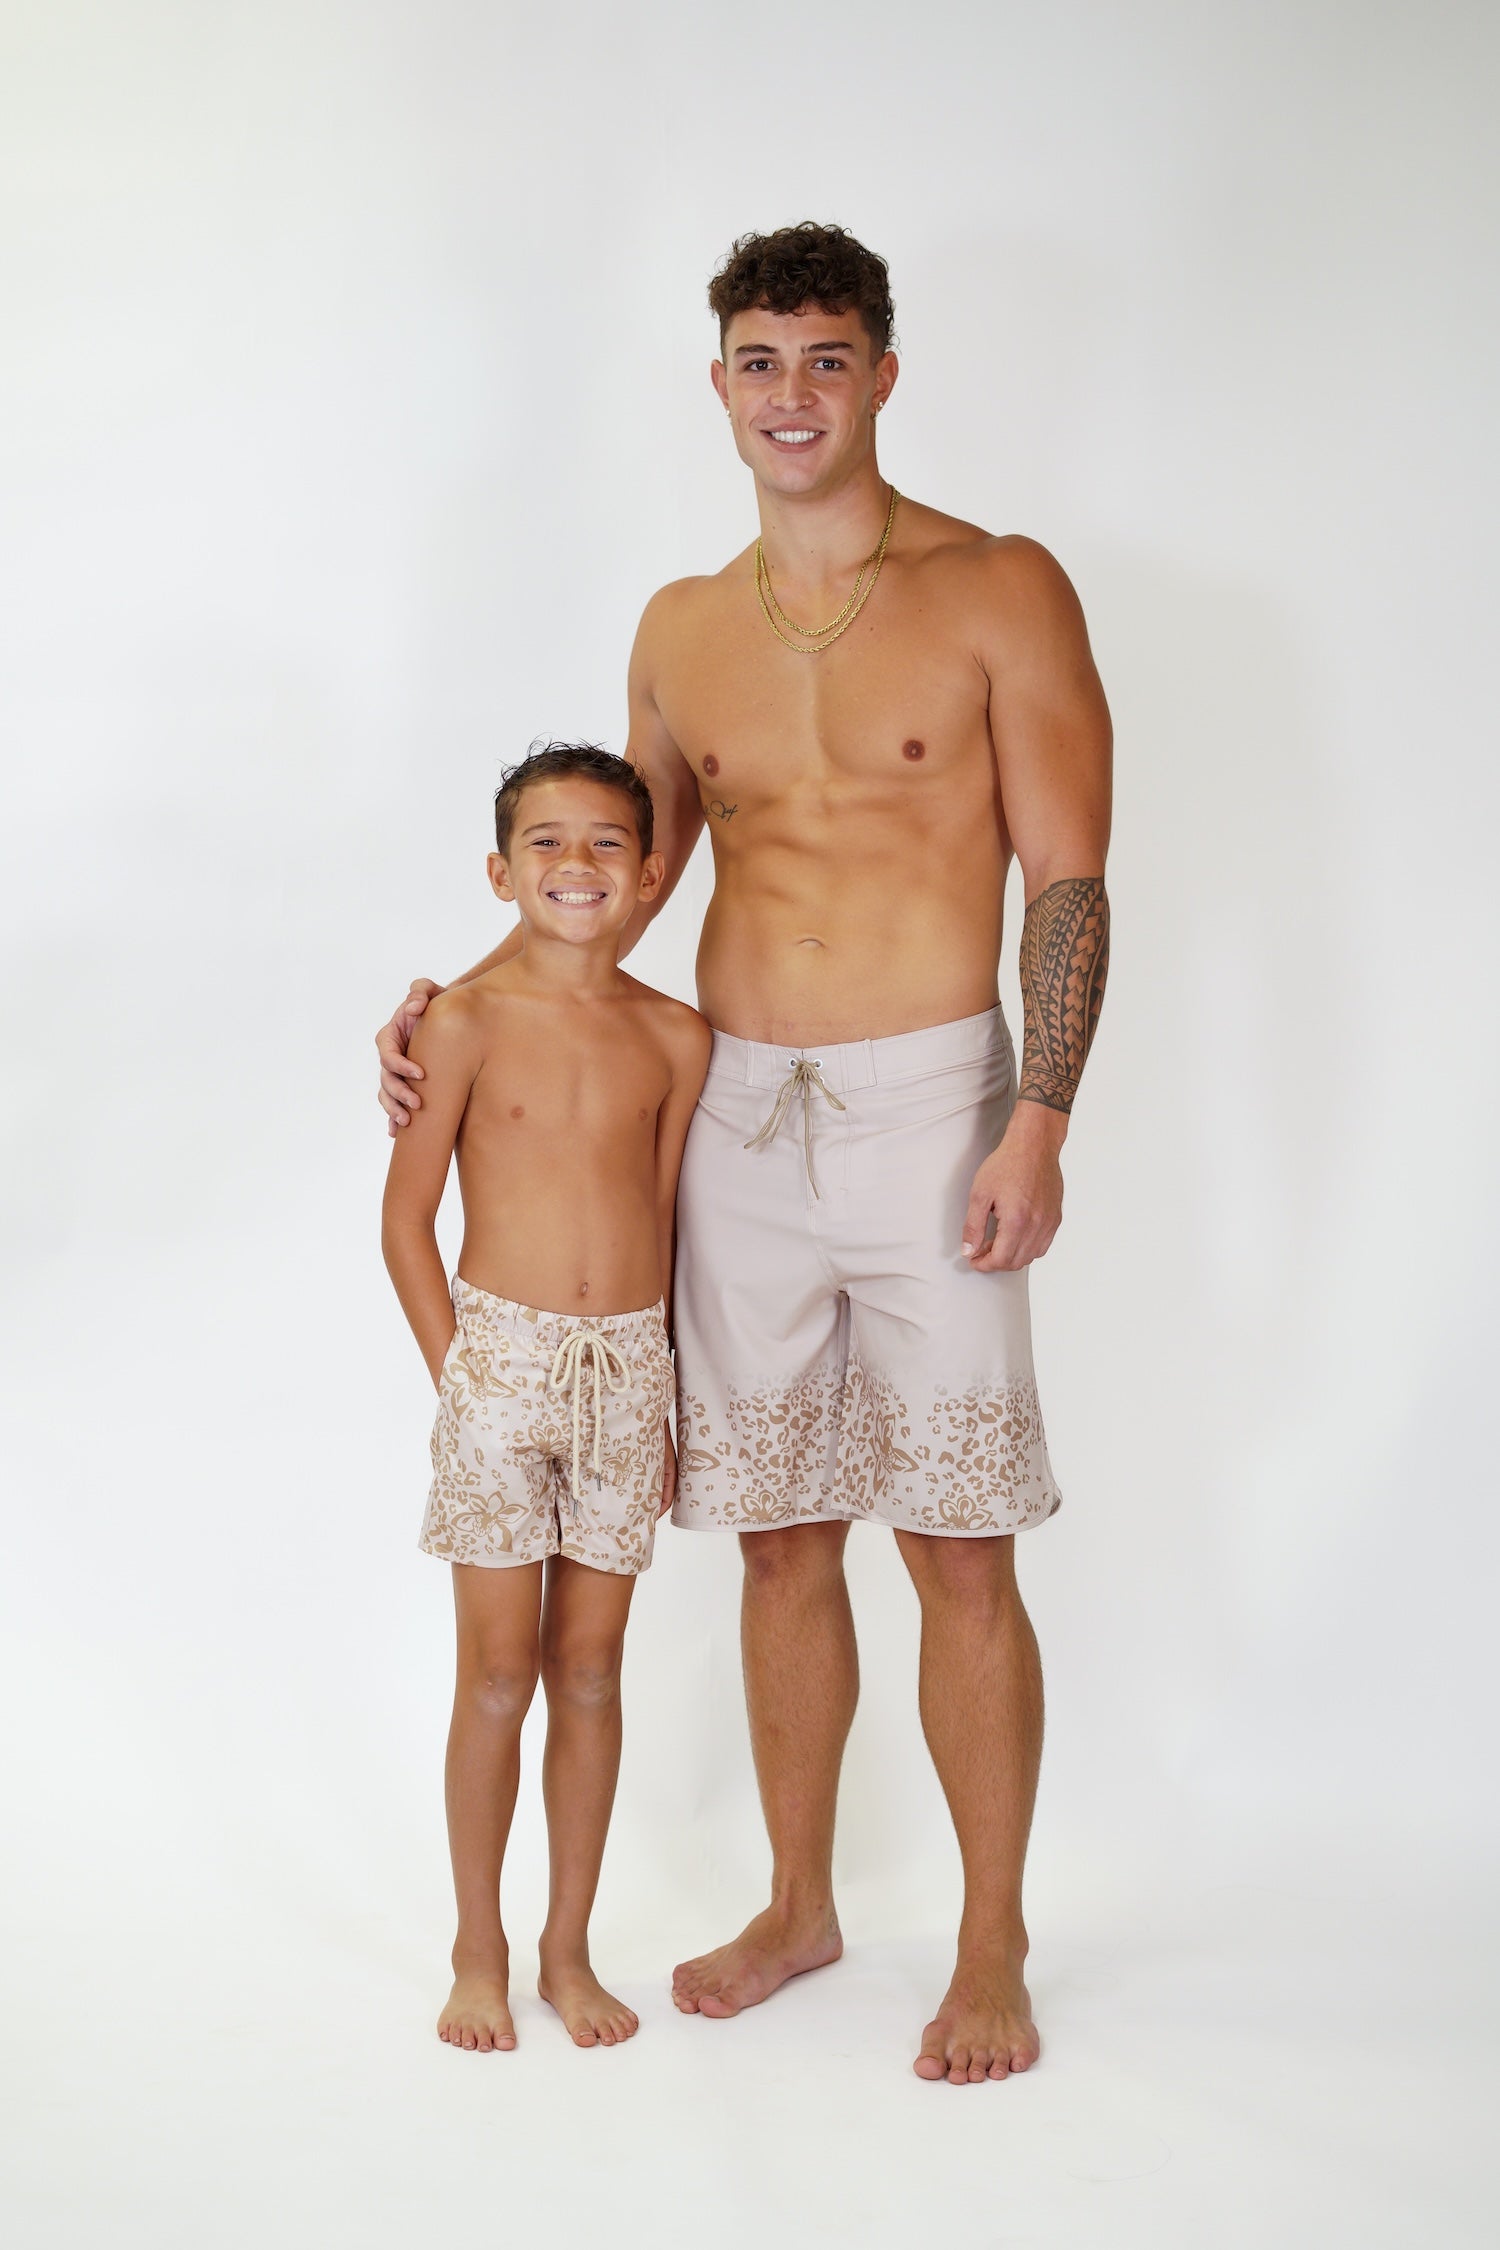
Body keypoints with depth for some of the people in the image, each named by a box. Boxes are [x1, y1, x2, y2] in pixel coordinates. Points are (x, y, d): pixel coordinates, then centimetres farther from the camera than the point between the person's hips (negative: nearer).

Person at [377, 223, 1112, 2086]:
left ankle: (993, 1949, 13)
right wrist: (457, 1004, 9)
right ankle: (799, 1909, 27)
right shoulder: (680, 630, 11)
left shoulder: (998, 594, -3)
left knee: (960, 1556, 0)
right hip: (735, 1114, 4)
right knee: (782, 1542, 12)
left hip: (926, 1105, -4)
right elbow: (623, 873, 20)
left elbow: (1067, 879, -6)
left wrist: (1036, 1124, -15)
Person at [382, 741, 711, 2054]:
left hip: (629, 1368, 3)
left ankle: (569, 1948, 22)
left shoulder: (674, 1039, 2)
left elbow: (665, 1223, 9)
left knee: (591, 1671, 9)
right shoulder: (468, 1023, -7)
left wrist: (663, 1396, 8)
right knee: (498, 1673, 3)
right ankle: (479, 1953, 19)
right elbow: (407, 1219, -2)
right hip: (502, 1363, -3)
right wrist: (457, 1374, -5)